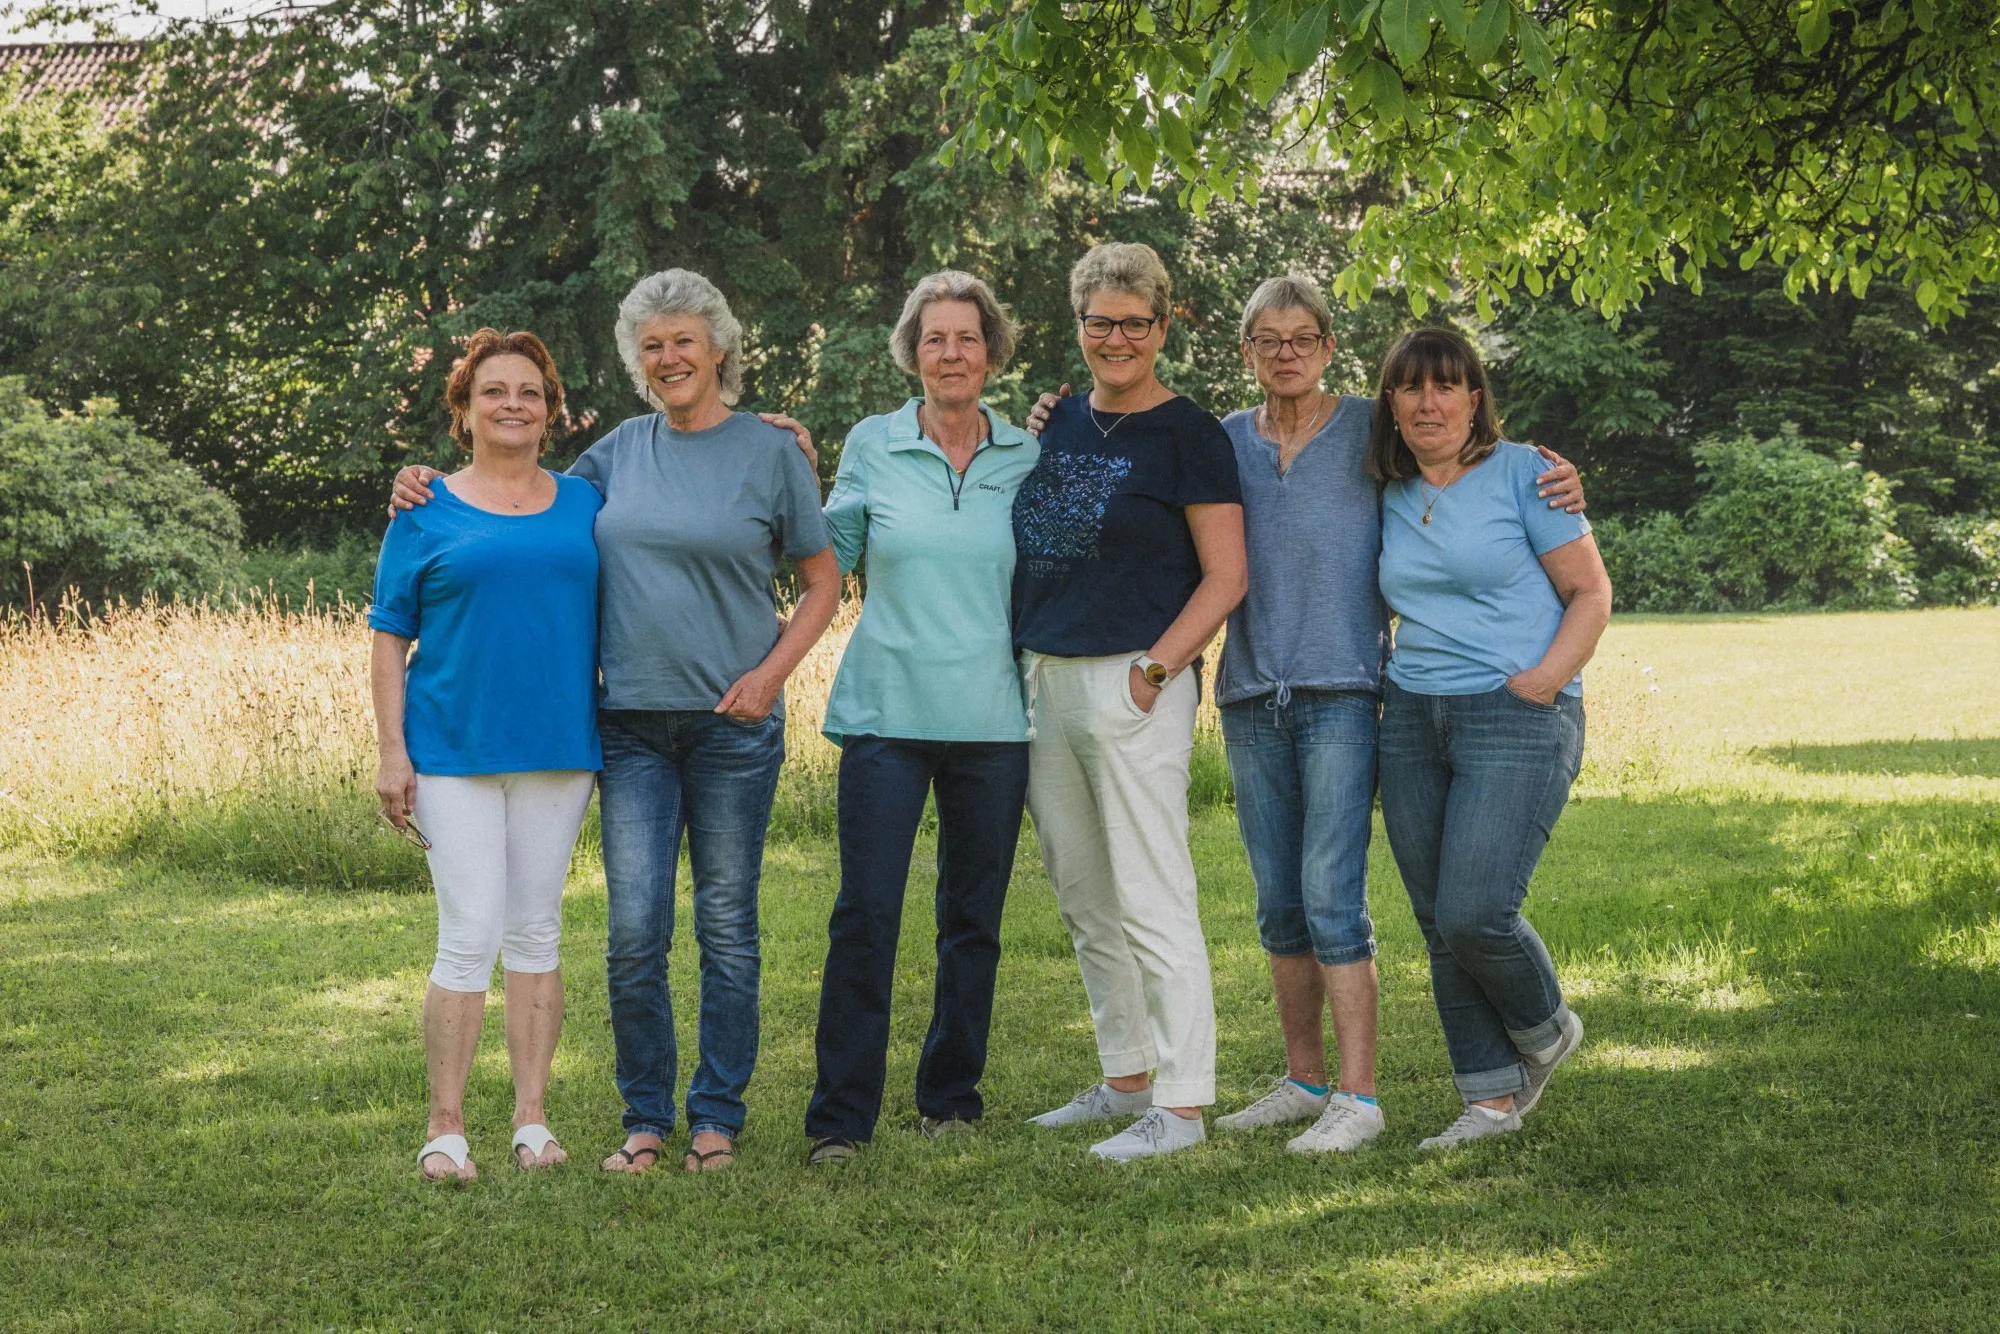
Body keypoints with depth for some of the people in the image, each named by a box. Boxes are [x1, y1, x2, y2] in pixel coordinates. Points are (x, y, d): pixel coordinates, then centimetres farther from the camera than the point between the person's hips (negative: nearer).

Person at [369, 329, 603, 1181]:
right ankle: (445, 1129, 0)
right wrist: (392, 751, -5)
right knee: (470, 935, -8)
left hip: (558, 747, 3)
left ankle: (532, 1119, 14)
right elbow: (389, 640, 3)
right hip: (453, 750, -3)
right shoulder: (427, 513, 4)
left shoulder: (585, 504, 11)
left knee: (536, 934, 7)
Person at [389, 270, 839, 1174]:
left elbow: (824, 580, 5)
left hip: (732, 722, -2)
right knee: (635, 931, -2)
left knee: (727, 926, 5)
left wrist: (771, 673, -8)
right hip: (633, 720, 2)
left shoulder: (770, 453, 1)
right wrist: (433, 489, 9)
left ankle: (718, 1116, 15)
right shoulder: (621, 451, 9)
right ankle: (645, 1117, 11)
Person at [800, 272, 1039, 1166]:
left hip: (992, 721, 2)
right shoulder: (872, 446, 4)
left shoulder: (1026, 459, 7)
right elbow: (831, 557, 12)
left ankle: (951, 1094, 23)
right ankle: (840, 1116, -3)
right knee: (865, 915, -8)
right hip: (888, 714, -2)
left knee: (973, 918, 9)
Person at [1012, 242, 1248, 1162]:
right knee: (1082, 901, 13)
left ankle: (1180, 1103, -3)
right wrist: (1016, 657, 13)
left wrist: (1156, 670, -16)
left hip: (1131, 683, -7)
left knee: (1150, 898, -7)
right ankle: (1126, 1077, 24)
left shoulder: (1188, 435, -5)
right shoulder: (1060, 421, 14)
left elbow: (1225, 578, -8)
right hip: (1041, 679, 7)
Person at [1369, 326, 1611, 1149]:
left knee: (1474, 912, -14)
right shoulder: (1391, 496, 12)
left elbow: (1591, 594, -4)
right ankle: (1494, 1095, 14)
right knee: (1438, 924, 3)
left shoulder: (1521, 473, -4)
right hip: (1412, 717, 6)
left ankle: (1545, 1031, 16)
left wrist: (1543, 679, -14)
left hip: (1517, 718, -6)